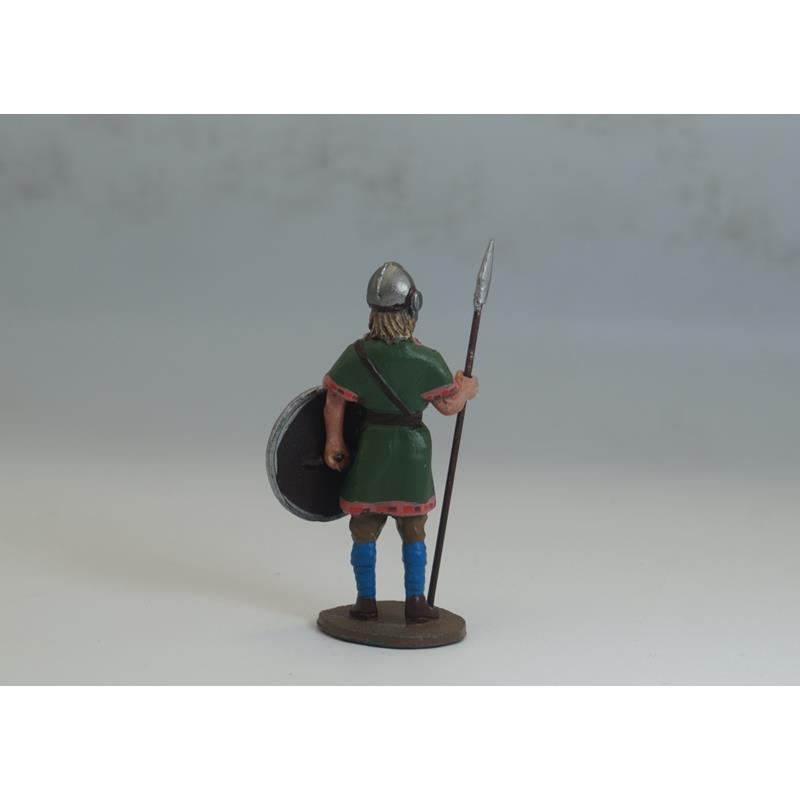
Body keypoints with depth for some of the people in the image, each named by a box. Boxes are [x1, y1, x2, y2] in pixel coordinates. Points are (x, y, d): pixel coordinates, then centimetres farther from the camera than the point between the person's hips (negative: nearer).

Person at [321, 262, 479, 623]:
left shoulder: (357, 356, -12)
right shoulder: (426, 361, -17)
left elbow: (334, 403, -5)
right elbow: (448, 405, -6)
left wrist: (333, 441, 8)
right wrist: (466, 390, 15)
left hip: (370, 448, 1)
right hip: (412, 451, 0)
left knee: (364, 529, 13)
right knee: (413, 531, 14)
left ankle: (366, 601, 19)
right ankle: (416, 602, 18)